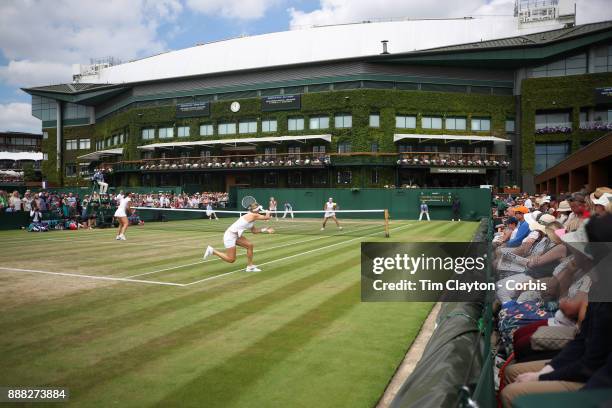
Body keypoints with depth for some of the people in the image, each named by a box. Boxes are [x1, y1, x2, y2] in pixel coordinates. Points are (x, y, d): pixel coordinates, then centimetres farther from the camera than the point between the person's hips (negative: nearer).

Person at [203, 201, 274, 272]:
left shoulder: (251, 218, 11)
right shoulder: (253, 215, -17)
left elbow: (254, 230, 15)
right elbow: (266, 218, -11)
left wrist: (265, 230, 7)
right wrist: (268, 213, 10)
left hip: (235, 235, 10)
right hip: (230, 235, -10)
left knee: (250, 245, 8)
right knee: (231, 260, -3)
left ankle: (250, 266, 15)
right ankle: (212, 251, 5)